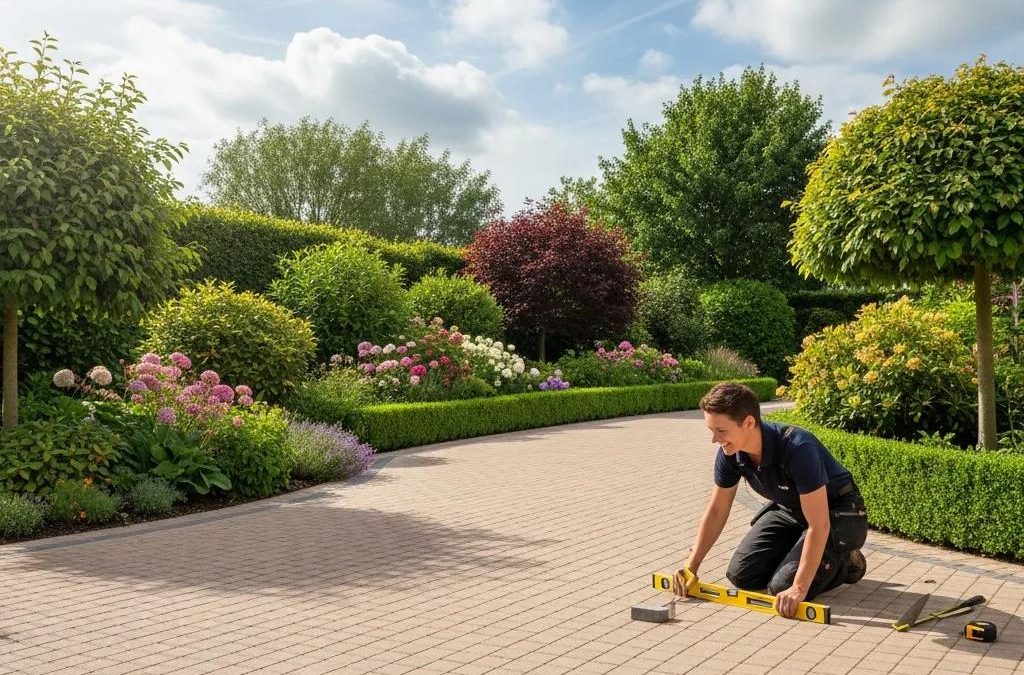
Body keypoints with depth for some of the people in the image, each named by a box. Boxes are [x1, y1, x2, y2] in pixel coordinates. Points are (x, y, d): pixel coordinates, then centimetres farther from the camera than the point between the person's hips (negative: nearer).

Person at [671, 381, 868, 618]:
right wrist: (690, 567, -7)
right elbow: (716, 510, -3)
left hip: (836, 512, -7)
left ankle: (844, 561, 7)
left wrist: (799, 589, -36)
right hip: (789, 509, 7)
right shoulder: (729, 454, -16)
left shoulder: (797, 448, -38)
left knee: (782, 586, -19)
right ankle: (800, 553, 20)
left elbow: (819, 525, -35)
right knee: (742, 574, -2)